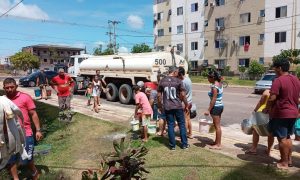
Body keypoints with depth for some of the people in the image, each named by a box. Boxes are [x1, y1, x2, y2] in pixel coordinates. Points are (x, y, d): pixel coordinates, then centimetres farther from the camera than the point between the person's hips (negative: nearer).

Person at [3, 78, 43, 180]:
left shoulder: (25, 97, -6)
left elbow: (33, 114, -4)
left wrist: (38, 130, -9)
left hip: (25, 134, -3)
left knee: (27, 159, 6)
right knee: (10, 159, 13)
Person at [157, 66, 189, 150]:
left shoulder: (162, 81, 2)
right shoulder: (178, 81, -6)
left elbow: (159, 95, 4)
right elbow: (183, 95, -6)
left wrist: (160, 106, 14)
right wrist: (186, 105, 5)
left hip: (167, 107, 2)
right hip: (178, 106, -2)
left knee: (170, 125, 9)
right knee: (182, 124, 11)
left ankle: (172, 145, 13)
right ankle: (184, 144, 18)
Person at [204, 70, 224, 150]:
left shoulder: (214, 86, -20)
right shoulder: (219, 84, 8)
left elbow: (213, 100, -22)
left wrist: (208, 110, -20)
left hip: (216, 107, -10)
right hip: (220, 106, 10)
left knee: (217, 126, 0)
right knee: (217, 126, 18)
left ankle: (218, 145, 10)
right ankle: (217, 142, 30)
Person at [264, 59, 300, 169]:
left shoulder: (278, 80, -18)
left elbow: (272, 98, -22)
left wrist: (267, 109, -7)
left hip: (281, 114, -8)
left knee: (282, 139, 2)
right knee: (287, 137, 19)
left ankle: (284, 163, 11)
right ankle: (289, 160, 28)